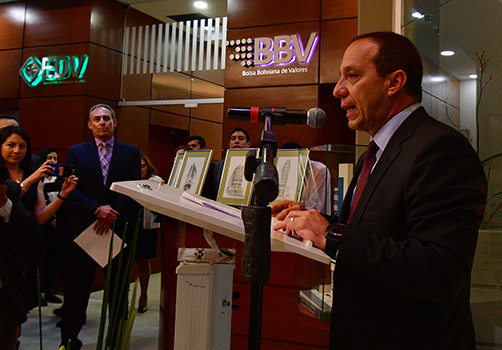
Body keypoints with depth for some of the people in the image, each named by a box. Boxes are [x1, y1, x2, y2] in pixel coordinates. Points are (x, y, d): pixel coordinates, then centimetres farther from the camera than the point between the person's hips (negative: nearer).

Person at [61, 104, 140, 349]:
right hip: (83, 228, 0)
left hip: (120, 228, 0)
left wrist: (112, 212, -16)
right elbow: (72, 190, -3)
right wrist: (97, 209, -17)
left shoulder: (131, 153, 7)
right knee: (77, 287, 5)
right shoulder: (76, 152, 7)